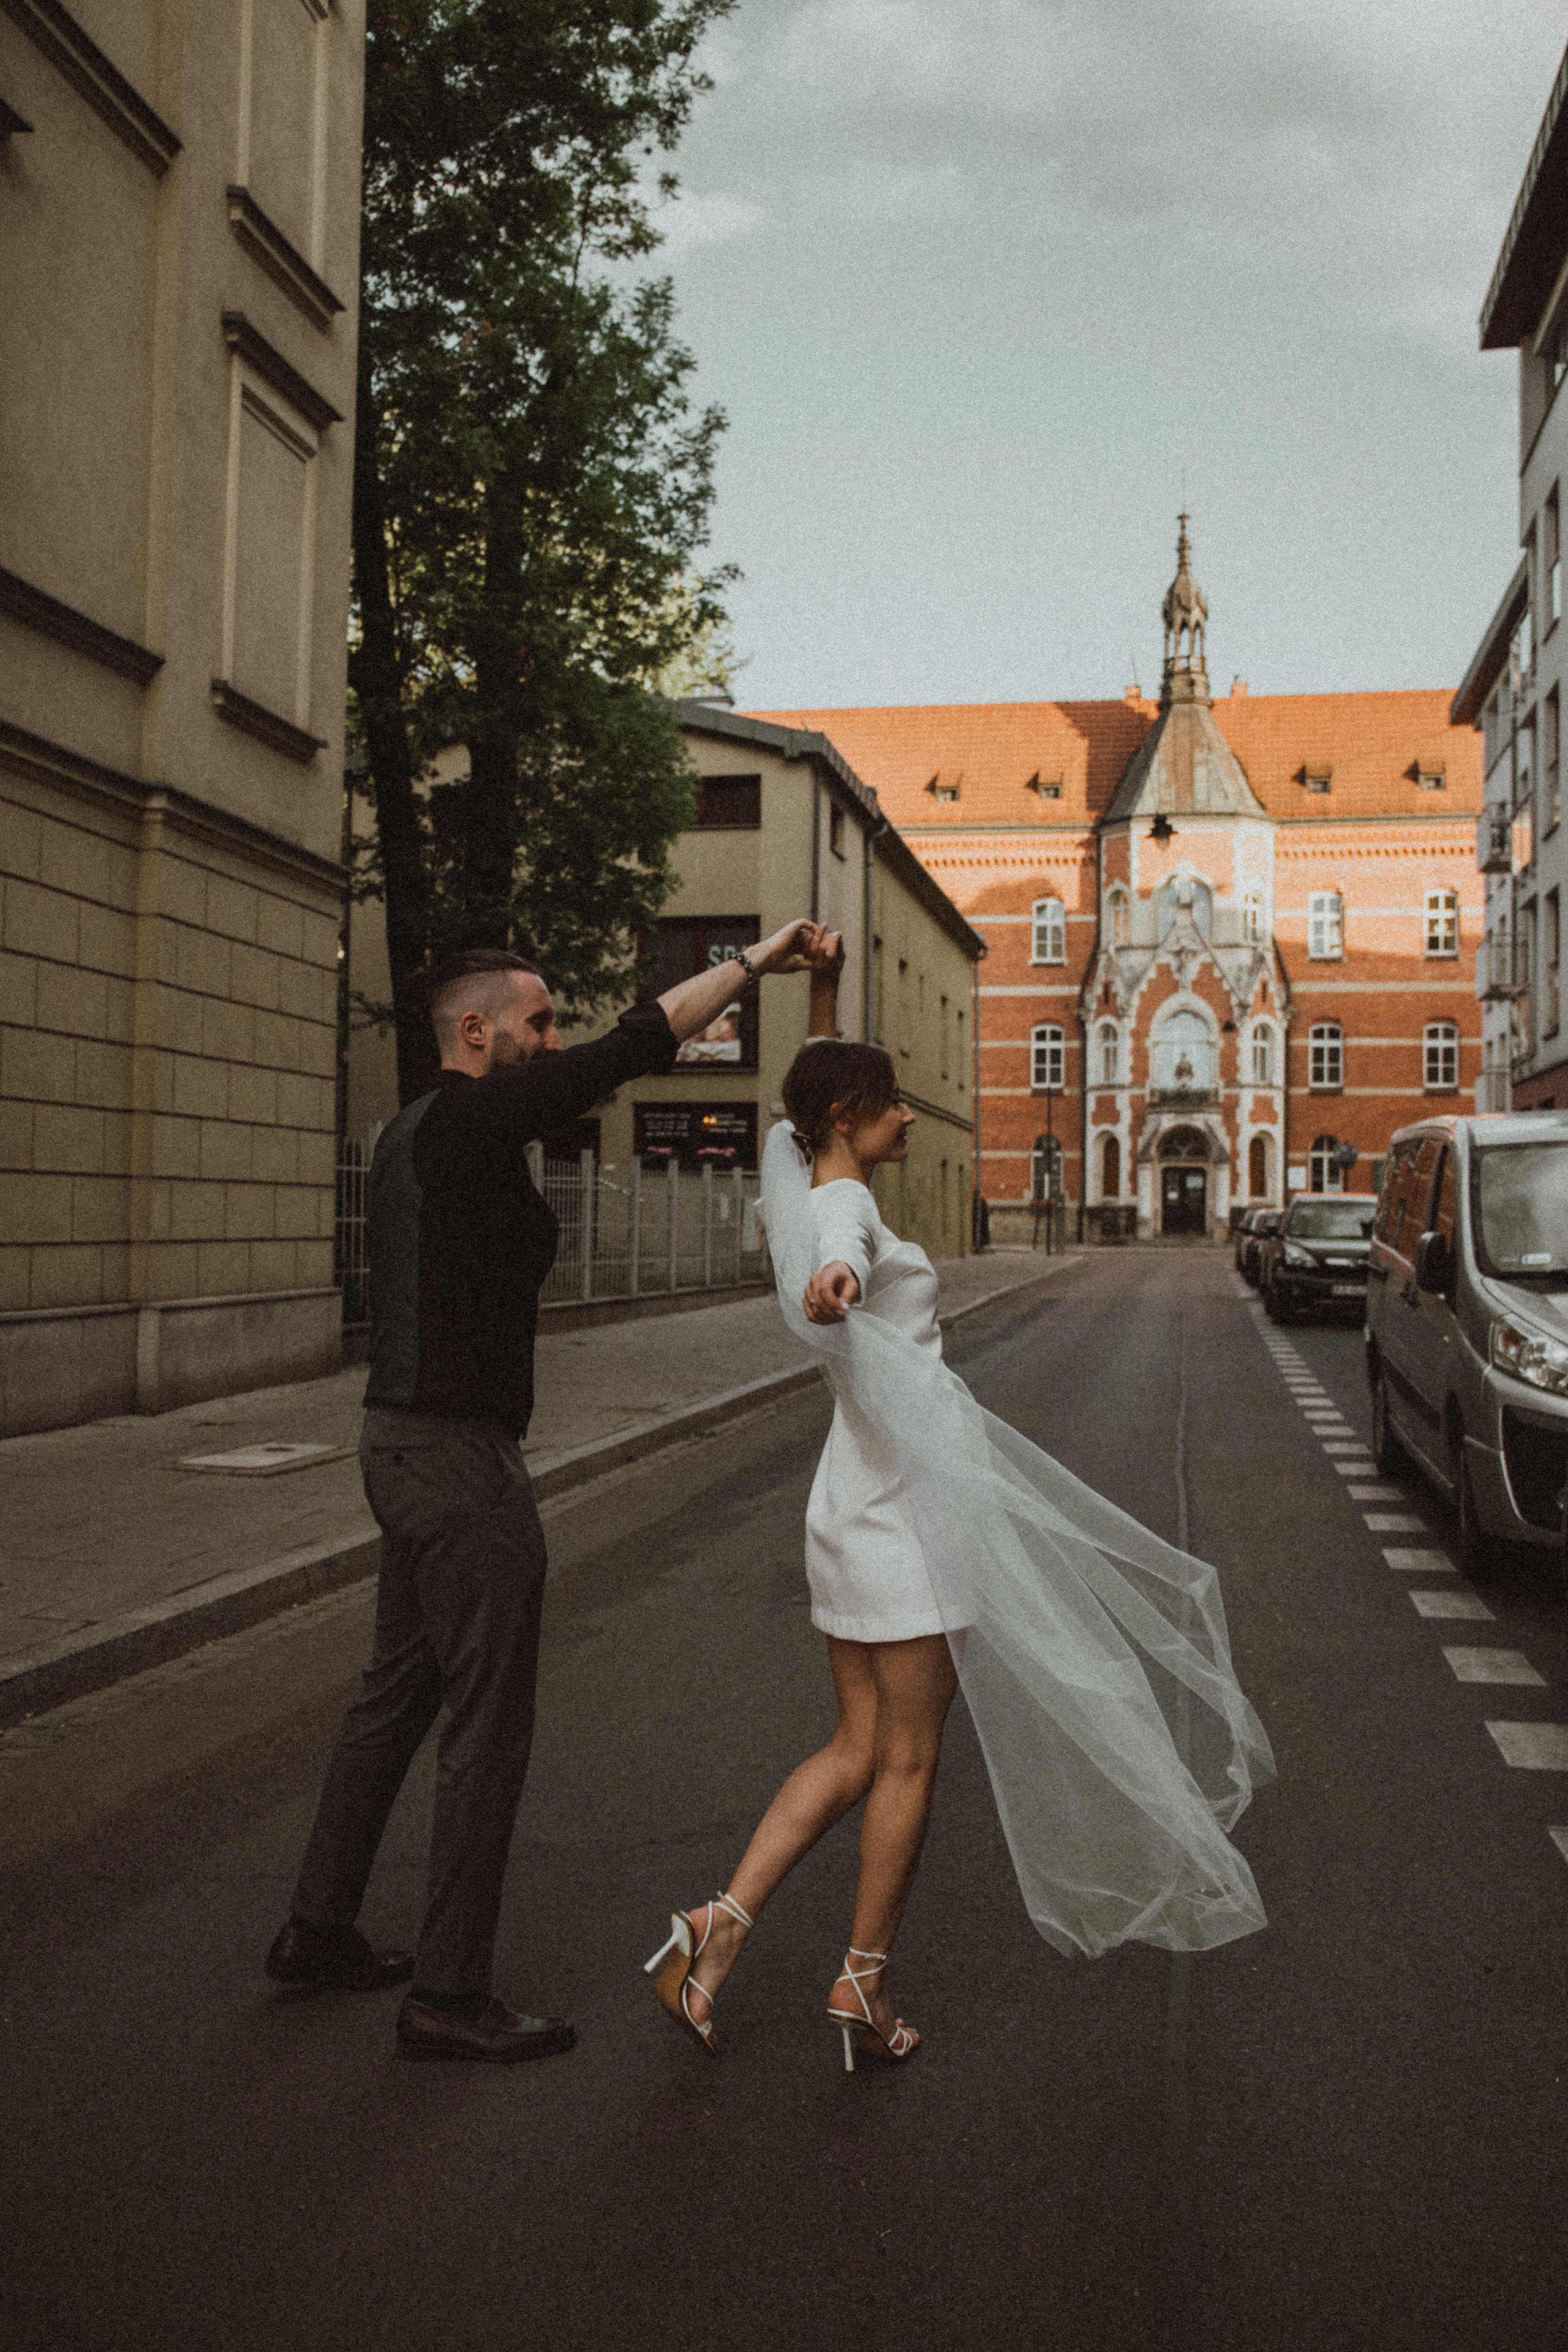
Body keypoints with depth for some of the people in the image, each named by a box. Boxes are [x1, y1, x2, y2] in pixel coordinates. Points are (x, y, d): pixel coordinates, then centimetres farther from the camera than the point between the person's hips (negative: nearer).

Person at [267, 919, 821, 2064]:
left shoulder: (416, 1133, 10)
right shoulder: (470, 1125, -17)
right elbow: (634, 1045, -19)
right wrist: (749, 961, -14)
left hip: (405, 1444, 10)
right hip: (460, 1456, -10)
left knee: (398, 1693, 20)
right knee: (488, 1725, -1)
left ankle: (320, 1928, 33)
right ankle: (449, 1992, 9)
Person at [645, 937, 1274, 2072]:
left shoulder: (795, 1179, 10)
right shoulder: (845, 1206, -16)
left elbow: (804, 1101, 29)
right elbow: (834, 1260, -41)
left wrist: (825, 987, 21)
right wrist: (833, 1284, -63)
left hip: (857, 1505, 9)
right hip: (912, 1499, -9)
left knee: (860, 1747, 14)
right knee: (910, 1756, 5)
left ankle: (723, 1924, 7)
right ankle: (864, 1978, 17)